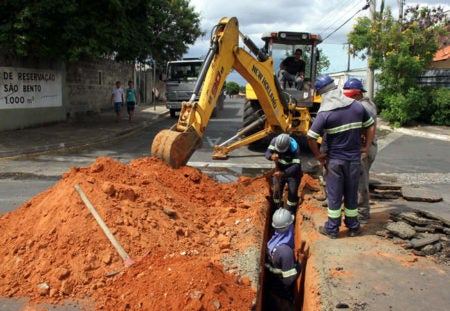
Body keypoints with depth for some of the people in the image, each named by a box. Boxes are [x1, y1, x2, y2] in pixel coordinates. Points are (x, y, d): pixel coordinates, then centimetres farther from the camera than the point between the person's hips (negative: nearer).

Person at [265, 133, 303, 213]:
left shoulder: (295, 148, -33)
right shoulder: (274, 141, -20)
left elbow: (296, 165, -37)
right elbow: (267, 153, -22)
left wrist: (284, 173, -49)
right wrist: (271, 156, -48)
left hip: (292, 173, -3)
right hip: (279, 171, 3)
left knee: (292, 193, -3)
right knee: (277, 191, 1)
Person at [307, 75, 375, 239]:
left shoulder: (325, 113, -15)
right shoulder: (357, 106, -1)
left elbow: (311, 137, -19)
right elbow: (371, 126, 9)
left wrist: (318, 155, -6)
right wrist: (366, 147, 14)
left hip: (334, 160, -3)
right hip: (354, 159, 4)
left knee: (334, 195, 8)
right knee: (351, 194, 15)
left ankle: (332, 229, 19)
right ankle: (353, 227, 28)